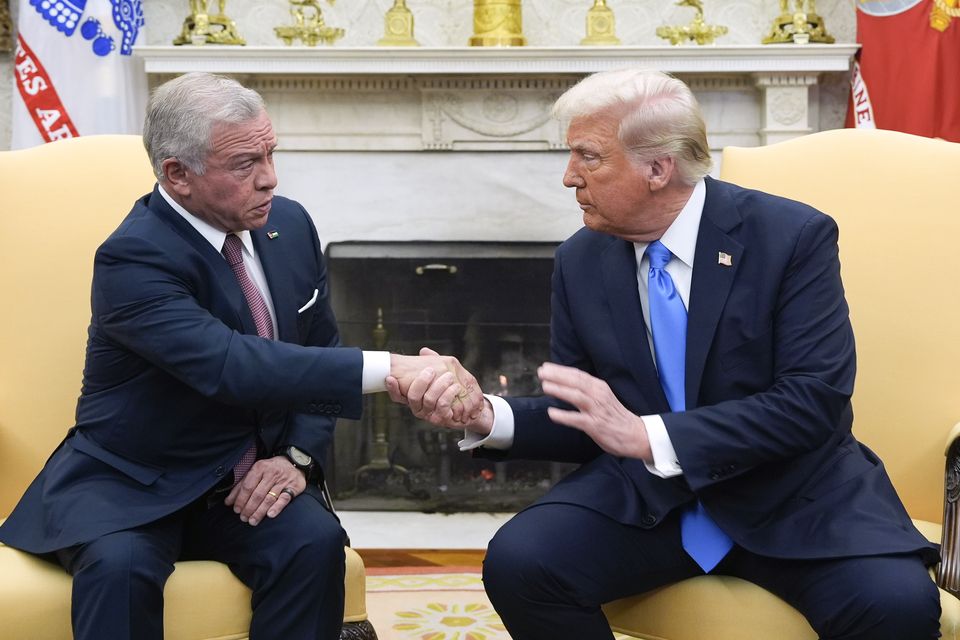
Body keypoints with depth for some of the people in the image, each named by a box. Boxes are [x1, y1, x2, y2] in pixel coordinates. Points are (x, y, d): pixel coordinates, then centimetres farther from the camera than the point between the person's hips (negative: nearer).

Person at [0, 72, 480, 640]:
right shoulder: (133, 258, -21)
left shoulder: (290, 224, 0)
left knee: (315, 543, -24)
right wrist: (387, 369, -41)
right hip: (131, 486, -4)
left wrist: (298, 454, -8)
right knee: (121, 566, -34)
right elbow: (231, 366, -35)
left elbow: (319, 351, 11)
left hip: (249, 481, 5)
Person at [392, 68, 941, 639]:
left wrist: (648, 435, -26)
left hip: (789, 495, -3)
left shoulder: (793, 236, -10)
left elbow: (814, 399, -18)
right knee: (518, 561, -23)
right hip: (643, 495, 3)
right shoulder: (581, 261, 3)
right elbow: (580, 421, 10)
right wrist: (487, 416, -11)